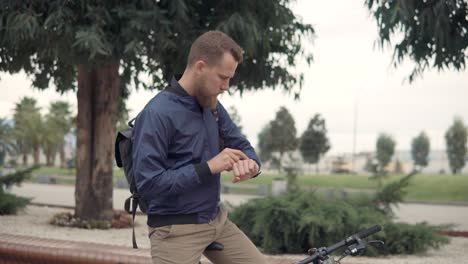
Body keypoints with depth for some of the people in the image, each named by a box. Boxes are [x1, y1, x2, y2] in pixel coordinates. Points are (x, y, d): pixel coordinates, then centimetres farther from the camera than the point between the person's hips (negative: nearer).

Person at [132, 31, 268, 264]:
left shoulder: (212, 106, 5)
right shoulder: (157, 114, -20)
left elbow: (242, 146, 14)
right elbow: (149, 183, -24)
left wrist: (249, 164, -12)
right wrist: (208, 168, -24)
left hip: (217, 220, 8)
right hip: (176, 231, -8)